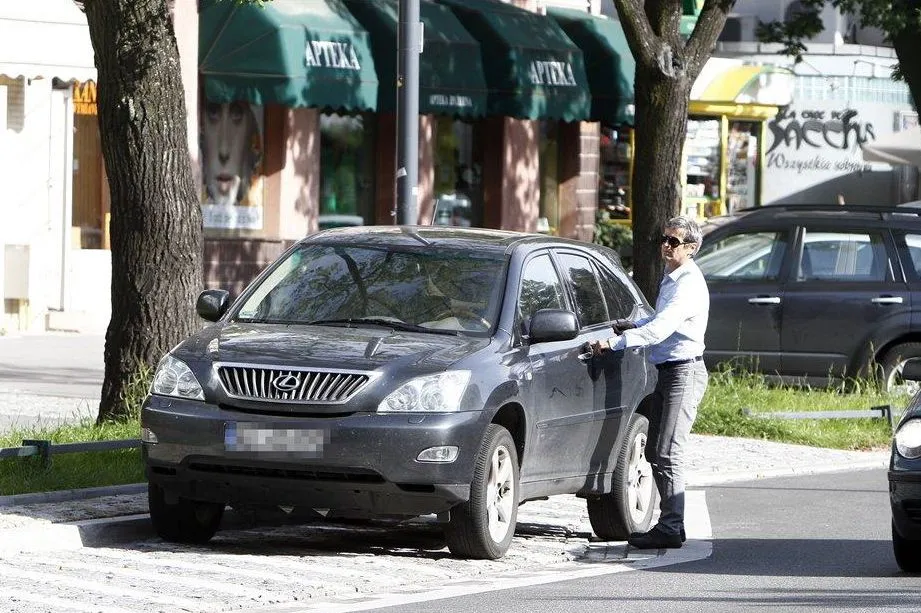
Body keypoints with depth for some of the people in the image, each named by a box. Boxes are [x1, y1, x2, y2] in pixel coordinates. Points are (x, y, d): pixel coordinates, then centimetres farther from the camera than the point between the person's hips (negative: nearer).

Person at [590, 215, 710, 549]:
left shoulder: (689, 284, -17)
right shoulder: (670, 279, 15)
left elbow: (659, 330, -28)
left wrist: (614, 343, -30)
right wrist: (632, 325, 19)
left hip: (684, 371, -10)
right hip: (667, 371, 10)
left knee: (667, 452, -14)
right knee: (654, 450, 11)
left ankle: (671, 528, -13)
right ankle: (669, 521, 17)